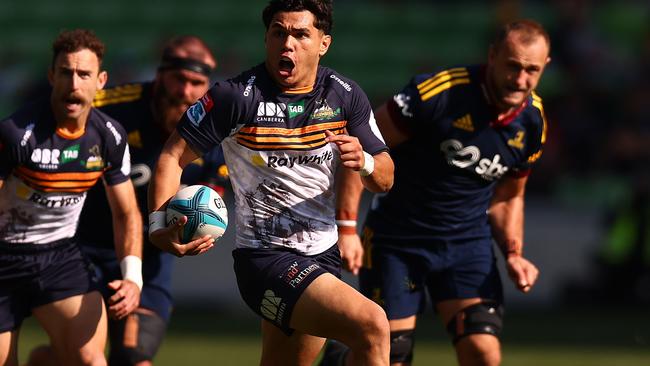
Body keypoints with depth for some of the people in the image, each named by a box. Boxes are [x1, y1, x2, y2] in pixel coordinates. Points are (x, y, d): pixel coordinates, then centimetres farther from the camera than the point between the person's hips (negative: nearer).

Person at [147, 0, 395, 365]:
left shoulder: (345, 95, 3)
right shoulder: (238, 96, -12)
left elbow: (385, 180, 7)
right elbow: (174, 156, -7)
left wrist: (364, 162, -17)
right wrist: (159, 225, -22)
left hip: (323, 256, 7)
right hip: (263, 258, -7)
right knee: (372, 325, -27)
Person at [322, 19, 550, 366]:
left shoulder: (532, 124, -4)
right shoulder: (436, 93, -22)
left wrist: (513, 253, -3)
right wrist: (347, 226, -18)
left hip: (468, 242, 4)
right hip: (395, 240, -4)